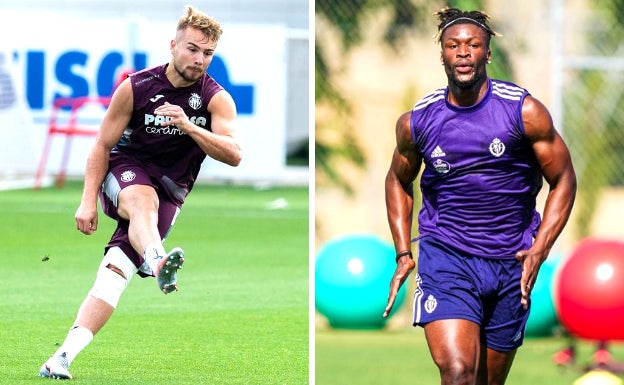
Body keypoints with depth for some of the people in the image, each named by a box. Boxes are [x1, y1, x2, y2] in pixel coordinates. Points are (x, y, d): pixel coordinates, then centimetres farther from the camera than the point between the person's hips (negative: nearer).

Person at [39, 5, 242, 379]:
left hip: (169, 191, 1)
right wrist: (88, 201, -9)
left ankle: (64, 355, -24)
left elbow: (234, 155, -20)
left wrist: (189, 127, -33)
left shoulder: (217, 99, -7)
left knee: (114, 271, -16)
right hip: (126, 172, -1)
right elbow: (103, 145, -1)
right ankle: (158, 263, -69)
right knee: (143, 199, -39)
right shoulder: (136, 88, -8)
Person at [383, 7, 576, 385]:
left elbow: (564, 180, 1)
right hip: (444, 258, -1)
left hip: (510, 264, 1)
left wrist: (539, 250, -11)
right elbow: (399, 181, 19)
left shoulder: (524, 111, -6)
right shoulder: (416, 122, 0)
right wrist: (403, 253, 9)